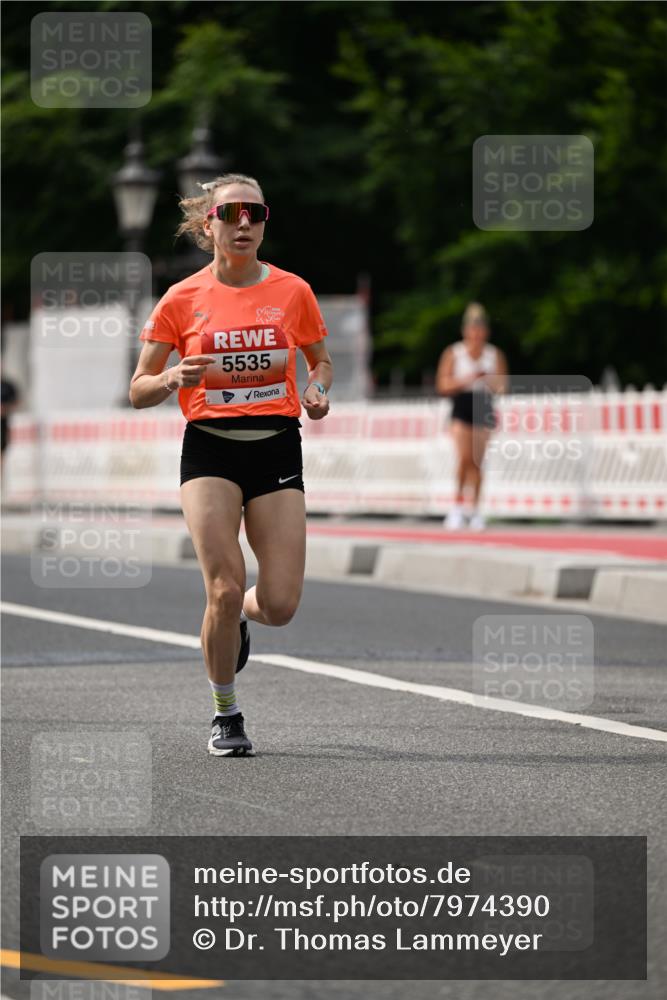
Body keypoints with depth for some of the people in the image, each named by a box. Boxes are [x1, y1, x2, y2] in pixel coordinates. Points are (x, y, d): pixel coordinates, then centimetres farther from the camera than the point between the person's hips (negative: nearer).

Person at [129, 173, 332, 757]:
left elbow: (321, 361, 19)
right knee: (225, 589, -14)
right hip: (210, 450, -1)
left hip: (277, 448, 1)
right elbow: (139, 390, 4)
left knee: (279, 605, -7)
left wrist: (317, 391, -3)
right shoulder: (183, 299, 0)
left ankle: (236, 617, 32)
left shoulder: (293, 291, 3)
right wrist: (175, 378, -18)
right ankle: (225, 714, 8)